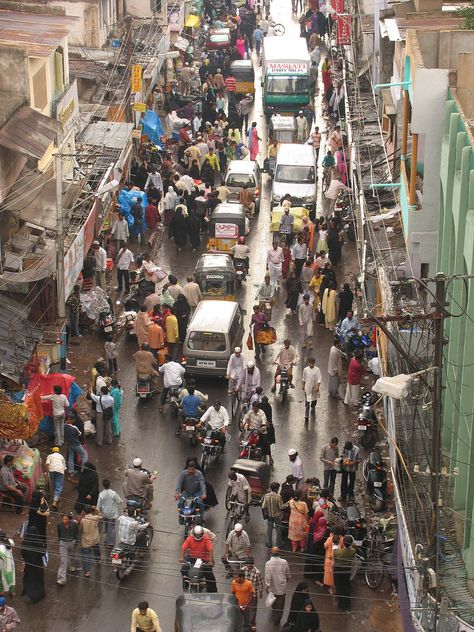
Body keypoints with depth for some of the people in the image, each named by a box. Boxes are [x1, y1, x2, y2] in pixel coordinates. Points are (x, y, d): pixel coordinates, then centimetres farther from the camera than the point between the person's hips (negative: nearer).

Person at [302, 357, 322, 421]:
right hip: (307, 387, 0)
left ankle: (313, 406, 56)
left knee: (314, 399, 22)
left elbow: (319, 379, -11)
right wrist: (303, 385, 13)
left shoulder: (317, 369, -10)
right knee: (307, 402, -5)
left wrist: (317, 386, -19)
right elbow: (303, 378, 8)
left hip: (314, 387, 0)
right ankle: (306, 416, -6)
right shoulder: (305, 369, -5)